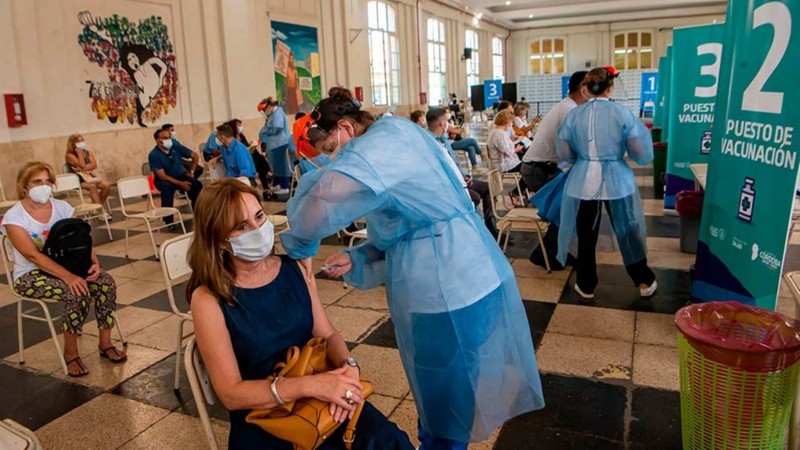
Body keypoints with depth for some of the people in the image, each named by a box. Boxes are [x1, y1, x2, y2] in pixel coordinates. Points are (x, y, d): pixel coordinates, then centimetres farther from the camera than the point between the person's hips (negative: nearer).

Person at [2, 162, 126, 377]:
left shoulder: (62, 207, 2)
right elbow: (32, 255, -23)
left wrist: (94, 262, -23)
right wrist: (68, 276, -35)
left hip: (66, 266, 5)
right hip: (30, 275, -5)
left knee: (105, 282, -21)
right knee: (78, 292, -31)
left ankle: (105, 343, -7)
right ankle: (70, 353, -13)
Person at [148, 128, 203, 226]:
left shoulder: (176, 147, -7)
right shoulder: (153, 155, -18)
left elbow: (195, 156, 6)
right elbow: (162, 176, -24)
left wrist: (191, 171, 3)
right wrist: (180, 183, -30)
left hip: (181, 176, 3)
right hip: (164, 180, -3)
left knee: (197, 185, -23)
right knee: (166, 186, -37)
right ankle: (168, 221, -30)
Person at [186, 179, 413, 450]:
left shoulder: (295, 269, 2)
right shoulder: (209, 299, -11)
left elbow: (327, 334, 6)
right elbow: (231, 393, -14)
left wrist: (348, 366, -16)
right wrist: (310, 385, -26)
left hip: (319, 400, 4)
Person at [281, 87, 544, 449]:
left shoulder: (388, 136, -14)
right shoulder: (390, 146, 16)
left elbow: (327, 196, -33)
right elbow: (398, 233, 16)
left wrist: (297, 245, -15)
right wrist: (354, 260, 2)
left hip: (450, 288, -10)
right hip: (458, 278, 10)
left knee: (444, 403, 10)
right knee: (442, 392, 24)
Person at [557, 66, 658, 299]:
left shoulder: (574, 115, -1)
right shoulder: (623, 113, -6)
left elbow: (564, 154, 3)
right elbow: (641, 153, -4)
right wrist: (633, 137, 14)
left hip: (584, 183, 1)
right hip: (617, 181, 0)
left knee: (586, 235, 13)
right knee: (627, 232, 16)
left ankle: (586, 286, 24)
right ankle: (645, 282, 30)